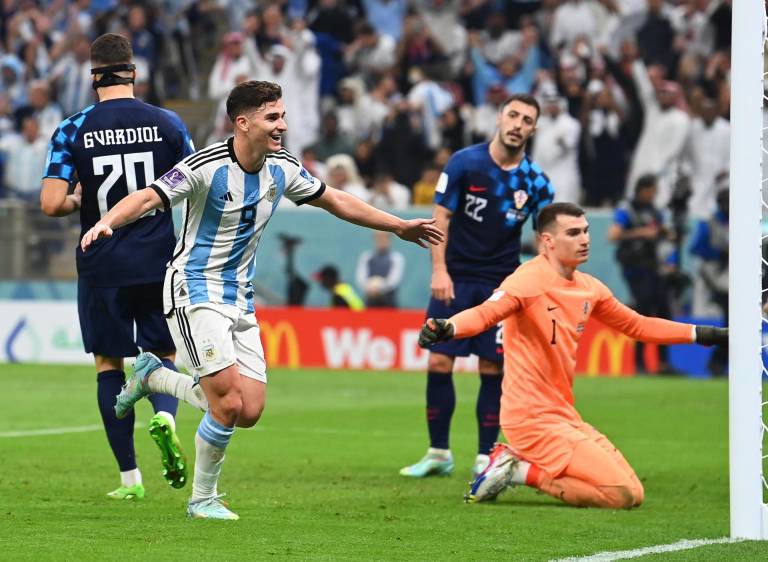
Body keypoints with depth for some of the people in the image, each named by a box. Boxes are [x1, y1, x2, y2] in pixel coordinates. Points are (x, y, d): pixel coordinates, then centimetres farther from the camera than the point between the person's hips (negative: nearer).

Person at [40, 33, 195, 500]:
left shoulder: (73, 130, -5)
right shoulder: (168, 124, -2)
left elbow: (51, 204, -11)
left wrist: (78, 200, 10)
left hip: (102, 268, -1)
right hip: (159, 264, 1)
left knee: (109, 365, 10)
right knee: (164, 354, 17)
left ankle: (130, 477, 6)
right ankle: (165, 414, -16)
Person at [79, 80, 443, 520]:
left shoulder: (283, 169, 2)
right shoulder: (206, 167, -18)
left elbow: (336, 201, 17)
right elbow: (147, 198, -26)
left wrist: (400, 226, 21)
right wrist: (107, 222, -46)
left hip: (241, 299, 7)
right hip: (196, 292, -7)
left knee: (250, 412, -1)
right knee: (228, 403, -17)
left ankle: (154, 376, 21)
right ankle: (203, 499, 6)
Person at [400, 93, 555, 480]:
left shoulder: (535, 181, -2)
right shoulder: (464, 163, -6)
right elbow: (440, 216, -3)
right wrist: (439, 271, -10)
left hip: (501, 284, 1)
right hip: (455, 279, -1)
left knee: (493, 369, -1)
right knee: (438, 363, -4)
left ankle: (485, 458, 8)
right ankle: (438, 453, 9)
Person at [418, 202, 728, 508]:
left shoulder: (588, 288, 11)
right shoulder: (529, 281, -14)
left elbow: (636, 325, 24)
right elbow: (486, 313, -31)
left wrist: (701, 334, 22)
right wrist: (447, 327, -53)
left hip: (565, 416, 9)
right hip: (533, 418, -9)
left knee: (633, 492, 10)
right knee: (625, 494, -14)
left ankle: (518, 464, 10)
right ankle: (518, 470, -4)